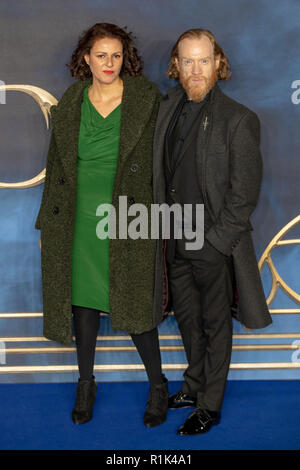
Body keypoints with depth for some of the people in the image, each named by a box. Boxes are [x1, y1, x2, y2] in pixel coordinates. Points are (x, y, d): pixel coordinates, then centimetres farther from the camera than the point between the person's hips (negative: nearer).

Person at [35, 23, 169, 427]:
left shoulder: (147, 99, -2)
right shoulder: (70, 104, 6)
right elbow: (57, 164, 11)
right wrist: (48, 221, 11)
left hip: (129, 219, -3)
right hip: (80, 219, 3)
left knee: (133, 303, 1)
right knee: (83, 301, 11)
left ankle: (158, 385, 22)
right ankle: (86, 384, 29)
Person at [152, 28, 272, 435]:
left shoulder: (238, 119, -12)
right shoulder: (168, 109, 5)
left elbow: (244, 192, -13)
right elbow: (158, 172, 11)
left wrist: (214, 239, -14)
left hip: (214, 245, -6)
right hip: (176, 241, 6)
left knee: (215, 325, 9)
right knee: (186, 317, 19)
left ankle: (210, 406, 24)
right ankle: (195, 386, 40)